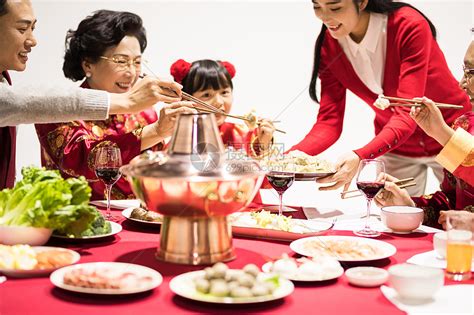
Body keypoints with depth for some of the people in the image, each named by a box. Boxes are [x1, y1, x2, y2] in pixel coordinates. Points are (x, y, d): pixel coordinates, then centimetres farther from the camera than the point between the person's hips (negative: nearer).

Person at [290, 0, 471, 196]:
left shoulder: (410, 26, -28)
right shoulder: (328, 46, -14)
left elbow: (408, 114, -34)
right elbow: (329, 121, -15)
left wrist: (360, 157, -49)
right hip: (394, 148, 3)